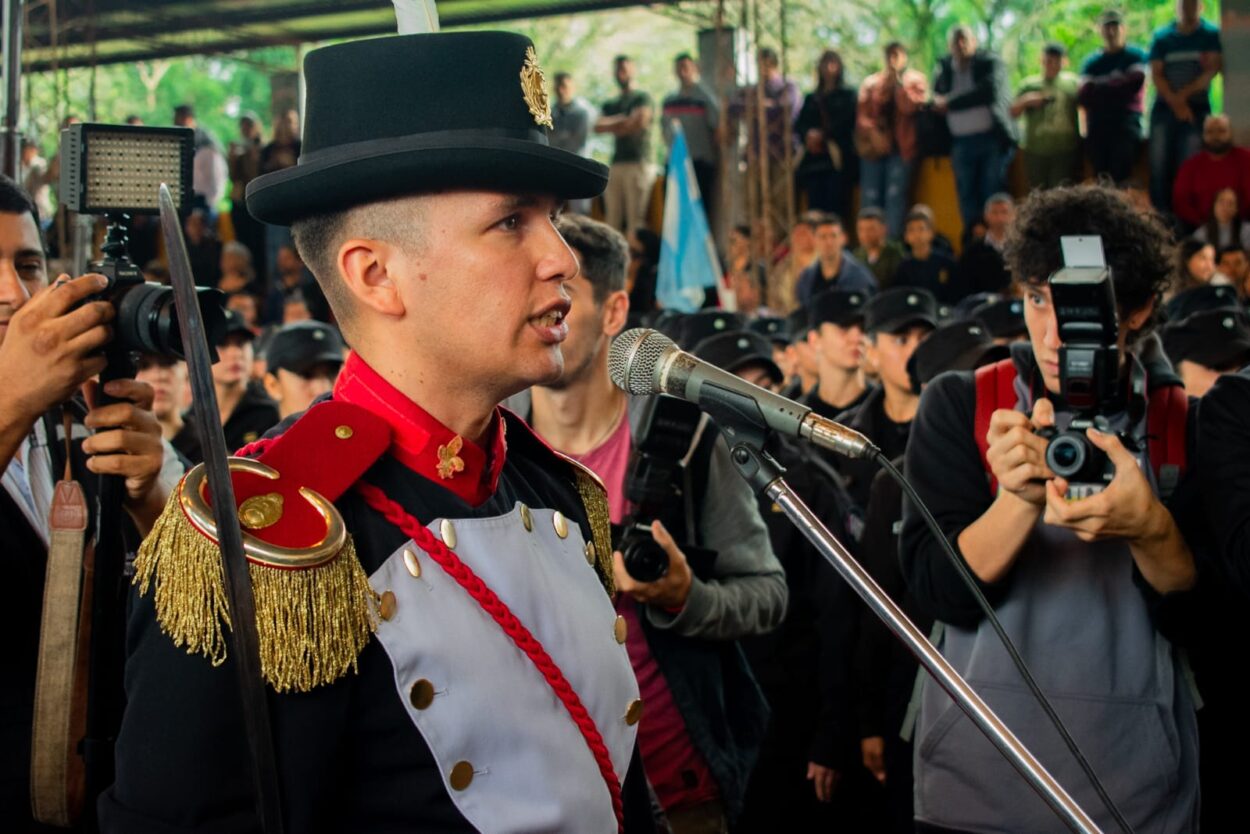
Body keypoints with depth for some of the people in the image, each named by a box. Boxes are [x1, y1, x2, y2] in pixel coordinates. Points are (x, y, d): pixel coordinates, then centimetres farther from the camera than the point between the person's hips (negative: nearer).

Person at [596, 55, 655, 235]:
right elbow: (598, 126, 9)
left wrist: (613, 125, 6)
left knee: (635, 218, -13)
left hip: (638, 162, -6)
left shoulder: (642, 98, 8)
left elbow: (638, 122, -7)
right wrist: (622, 120, -2)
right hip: (615, 164, 6)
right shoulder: (610, 104, 25)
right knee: (612, 218, -2)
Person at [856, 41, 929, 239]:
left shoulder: (915, 80, 12)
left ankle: (892, 241, -12)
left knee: (895, 194, -11)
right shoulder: (871, 82, 16)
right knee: (870, 196, -3)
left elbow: (911, 106, -5)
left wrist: (898, 81, -8)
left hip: (900, 146, -2)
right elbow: (863, 113, 7)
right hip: (874, 146, 2)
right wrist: (873, 133, -8)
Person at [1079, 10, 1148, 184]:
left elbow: (1135, 83, -6)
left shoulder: (1135, 56, 11)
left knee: (1121, 174, -17)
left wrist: (1100, 86, 4)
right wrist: (1117, 86, -4)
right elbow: (1084, 96, 5)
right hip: (1097, 123, 3)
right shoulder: (1092, 62, 17)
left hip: (1126, 120, -3)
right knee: (1100, 176, -6)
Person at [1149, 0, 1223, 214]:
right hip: (1164, 108, 2)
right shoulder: (1162, 37, 10)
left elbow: (1213, 70, -3)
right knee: (1159, 163, -5)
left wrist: (1185, 94, -12)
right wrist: (1175, 102, -10)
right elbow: (1156, 74, 3)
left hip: (1197, 108, -2)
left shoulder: (1211, 35, 5)